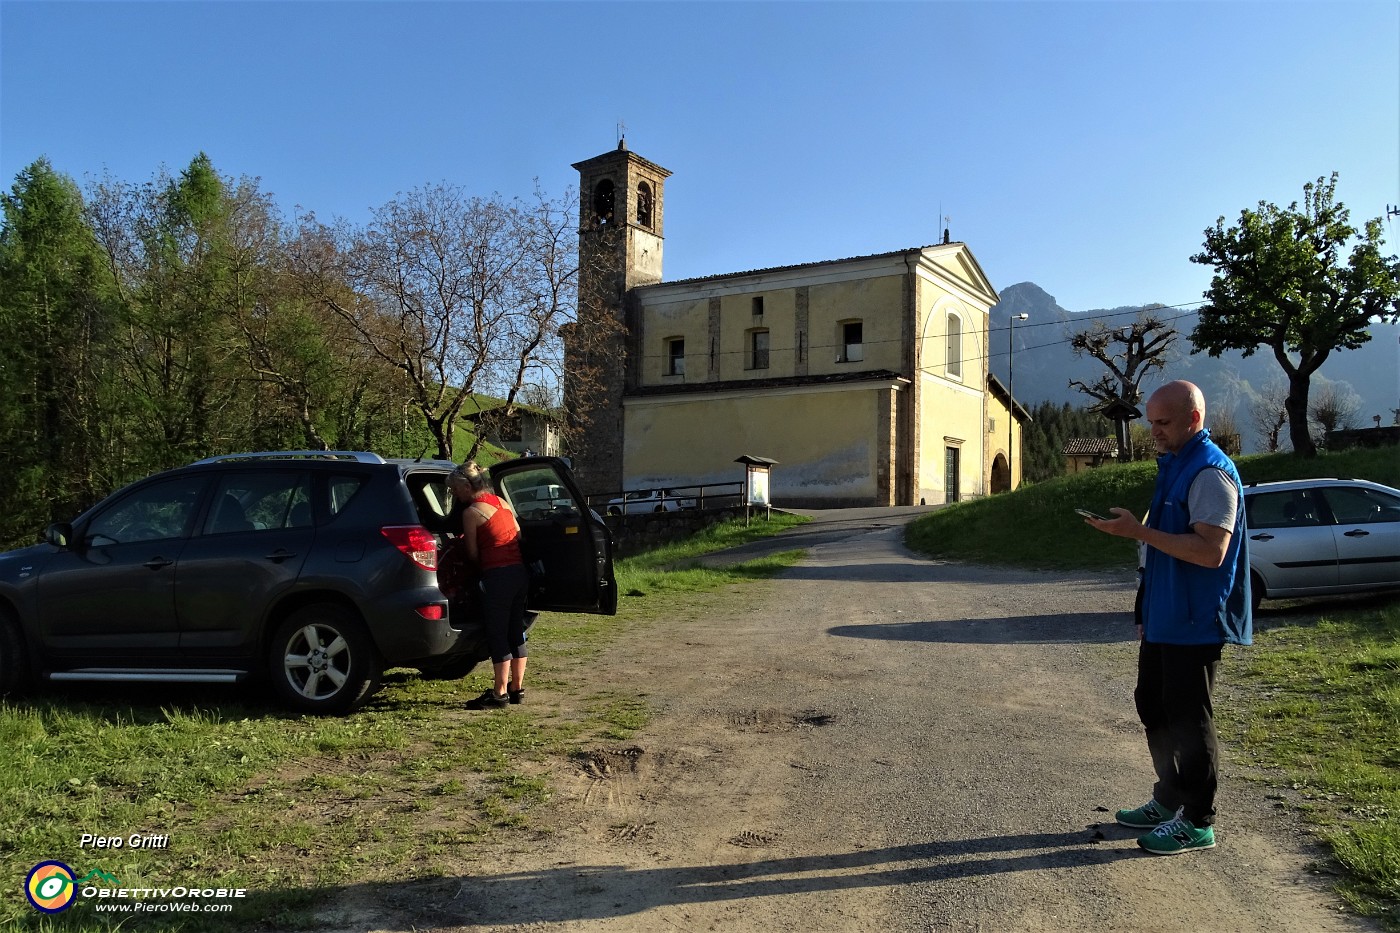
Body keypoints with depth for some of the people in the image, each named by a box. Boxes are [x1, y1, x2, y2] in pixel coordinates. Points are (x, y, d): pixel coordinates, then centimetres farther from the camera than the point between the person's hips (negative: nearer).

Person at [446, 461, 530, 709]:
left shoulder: (471, 512, -8)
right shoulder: (501, 502, 13)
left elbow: (473, 554, -4)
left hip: (498, 576, -8)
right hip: (520, 572, 8)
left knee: (497, 635, 0)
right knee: (515, 633, 14)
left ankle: (499, 693, 6)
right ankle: (517, 688, 23)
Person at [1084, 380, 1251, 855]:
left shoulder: (1211, 472, -18)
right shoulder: (1174, 465, 13)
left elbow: (1210, 551, -26)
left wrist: (1140, 530, -27)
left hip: (1194, 622, -10)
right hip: (1164, 617, 10)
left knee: (1188, 719, 0)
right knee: (1154, 706, 18)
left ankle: (1197, 822, 14)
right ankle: (1168, 801, 32)